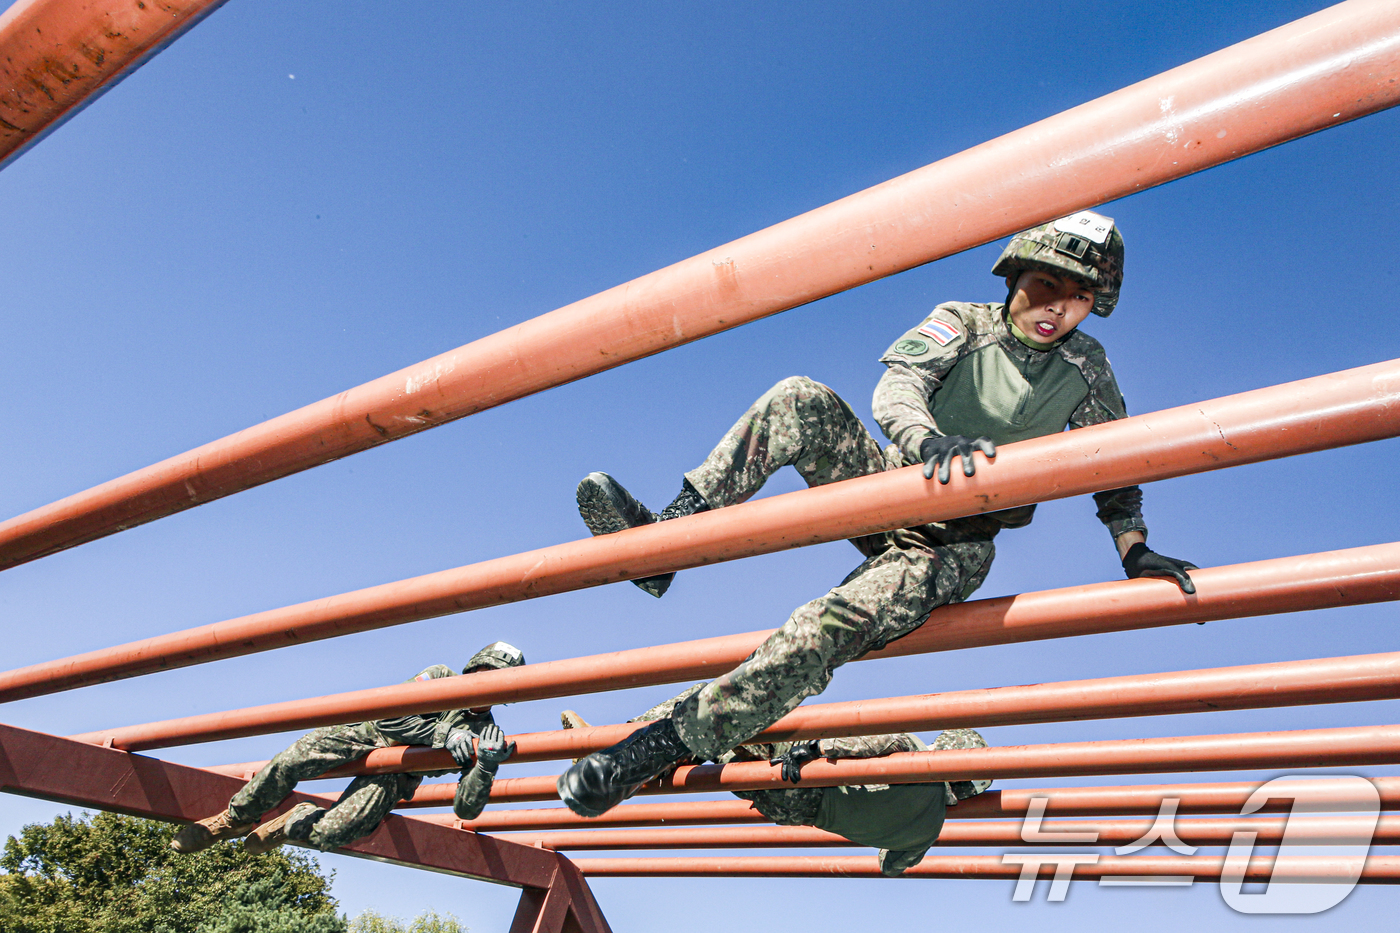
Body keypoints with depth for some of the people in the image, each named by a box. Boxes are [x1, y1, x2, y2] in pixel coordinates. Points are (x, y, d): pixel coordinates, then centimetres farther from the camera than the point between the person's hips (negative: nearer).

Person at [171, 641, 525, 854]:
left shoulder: (486, 739, -9)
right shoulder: (442, 678, -7)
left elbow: (466, 810, -16)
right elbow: (388, 715, -16)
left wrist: (487, 766, -34)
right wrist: (441, 733, -27)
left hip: (393, 779, -1)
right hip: (370, 735, 1)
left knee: (331, 833, -27)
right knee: (305, 750, -28)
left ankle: (294, 823, 8)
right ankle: (234, 818, -5)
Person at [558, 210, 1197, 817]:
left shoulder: (1086, 369, 2)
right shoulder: (960, 323, -3)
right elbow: (895, 389, -21)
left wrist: (1135, 550, -4)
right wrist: (931, 440, -43)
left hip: (953, 548, -2)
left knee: (835, 623, -32)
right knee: (802, 400, -26)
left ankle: (663, 744, -29)